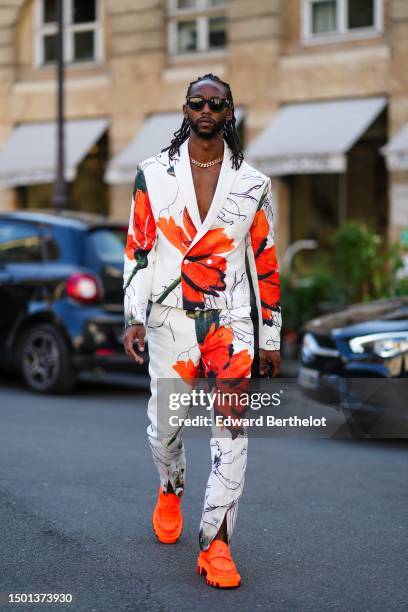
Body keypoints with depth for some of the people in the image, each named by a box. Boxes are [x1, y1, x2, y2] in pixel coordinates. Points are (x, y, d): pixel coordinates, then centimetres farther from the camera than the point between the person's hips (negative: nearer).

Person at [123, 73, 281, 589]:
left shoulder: (252, 183, 6)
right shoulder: (154, 174, 5)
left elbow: (265, 262, 8)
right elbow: (138, 247, 6)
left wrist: (271, 338, 8)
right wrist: (133, 318, -2)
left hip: (231, 319, 0)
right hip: (170, 317, 0)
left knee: (233, 429, -11)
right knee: (166, 424, 8)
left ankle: (216, 546, -5)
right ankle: (171, 490, 41)